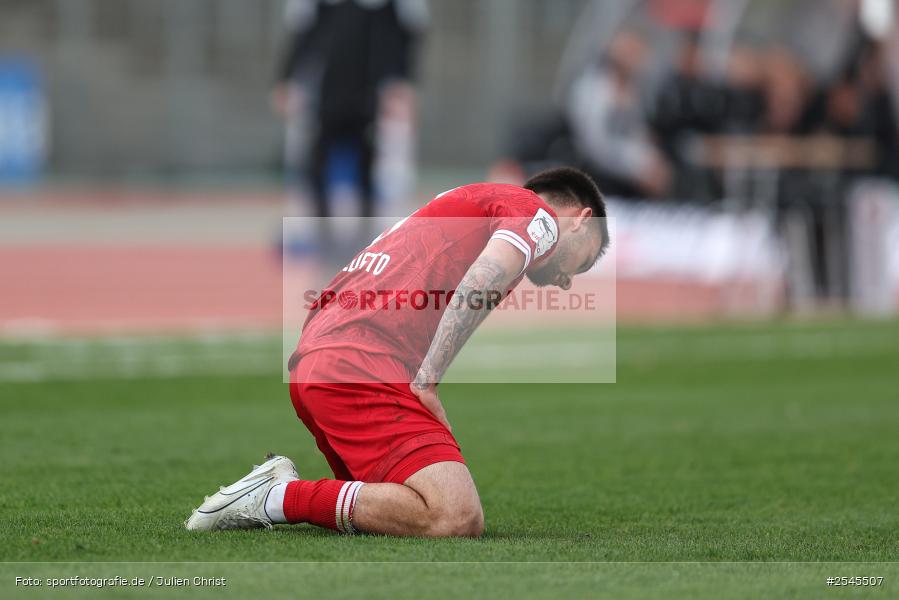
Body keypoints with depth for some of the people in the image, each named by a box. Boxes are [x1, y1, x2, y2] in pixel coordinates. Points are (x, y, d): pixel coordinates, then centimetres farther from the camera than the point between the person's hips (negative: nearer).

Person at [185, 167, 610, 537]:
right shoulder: (536, 212, 6)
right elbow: (481, 282, -14)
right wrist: (426, 383, -15)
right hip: (362, 366, -10)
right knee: (457, 518, -20)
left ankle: (281, 484, 3)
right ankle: (281, 497, -15)